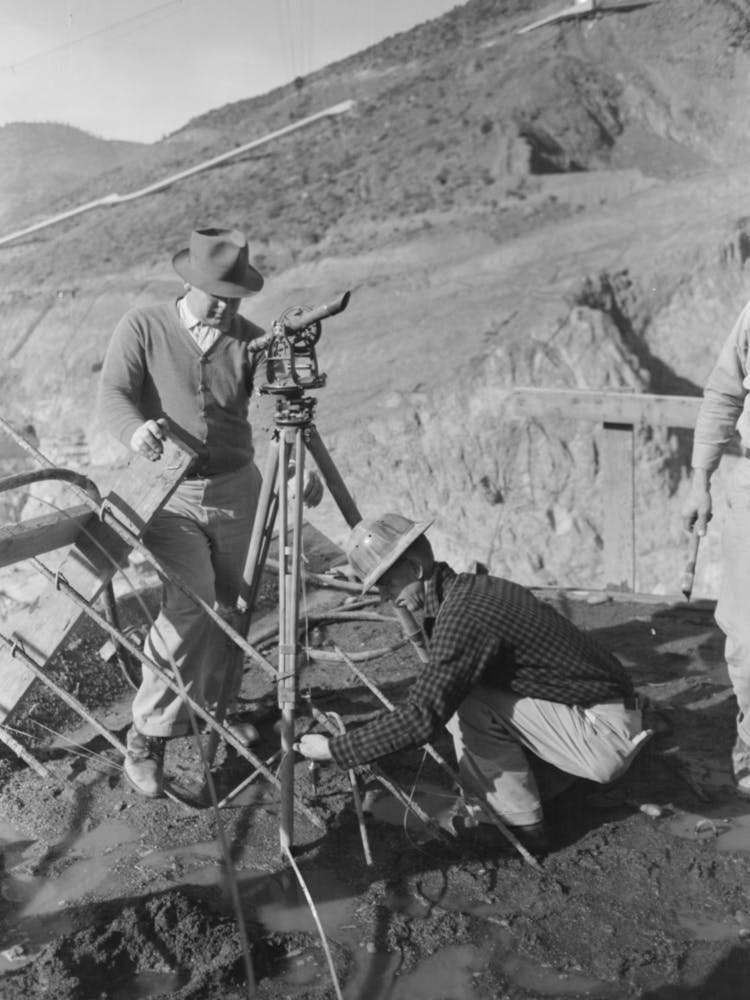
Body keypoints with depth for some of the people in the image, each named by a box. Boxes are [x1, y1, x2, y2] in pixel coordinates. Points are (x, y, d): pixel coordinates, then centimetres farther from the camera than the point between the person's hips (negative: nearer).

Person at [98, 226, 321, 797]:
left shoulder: (250, 340, 2)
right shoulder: (142, 329, -2)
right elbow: (112, 394, -12)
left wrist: (306, 467, -22)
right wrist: (136, 428, -35)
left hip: (237, 490, 3)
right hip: (169, 494, -3)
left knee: (231, 608, 10)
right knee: (189, 607, -18)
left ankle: (219, 708, 33)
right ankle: (147, 737, -4)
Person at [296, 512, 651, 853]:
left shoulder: (464, 614, -22)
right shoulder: (472, 590, 6)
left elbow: (421, 716, -25)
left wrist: (335, 749, -16)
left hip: (606, 735, -9)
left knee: (470, 706, -16)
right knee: (456, 694, 9)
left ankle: (525, 827, -2)